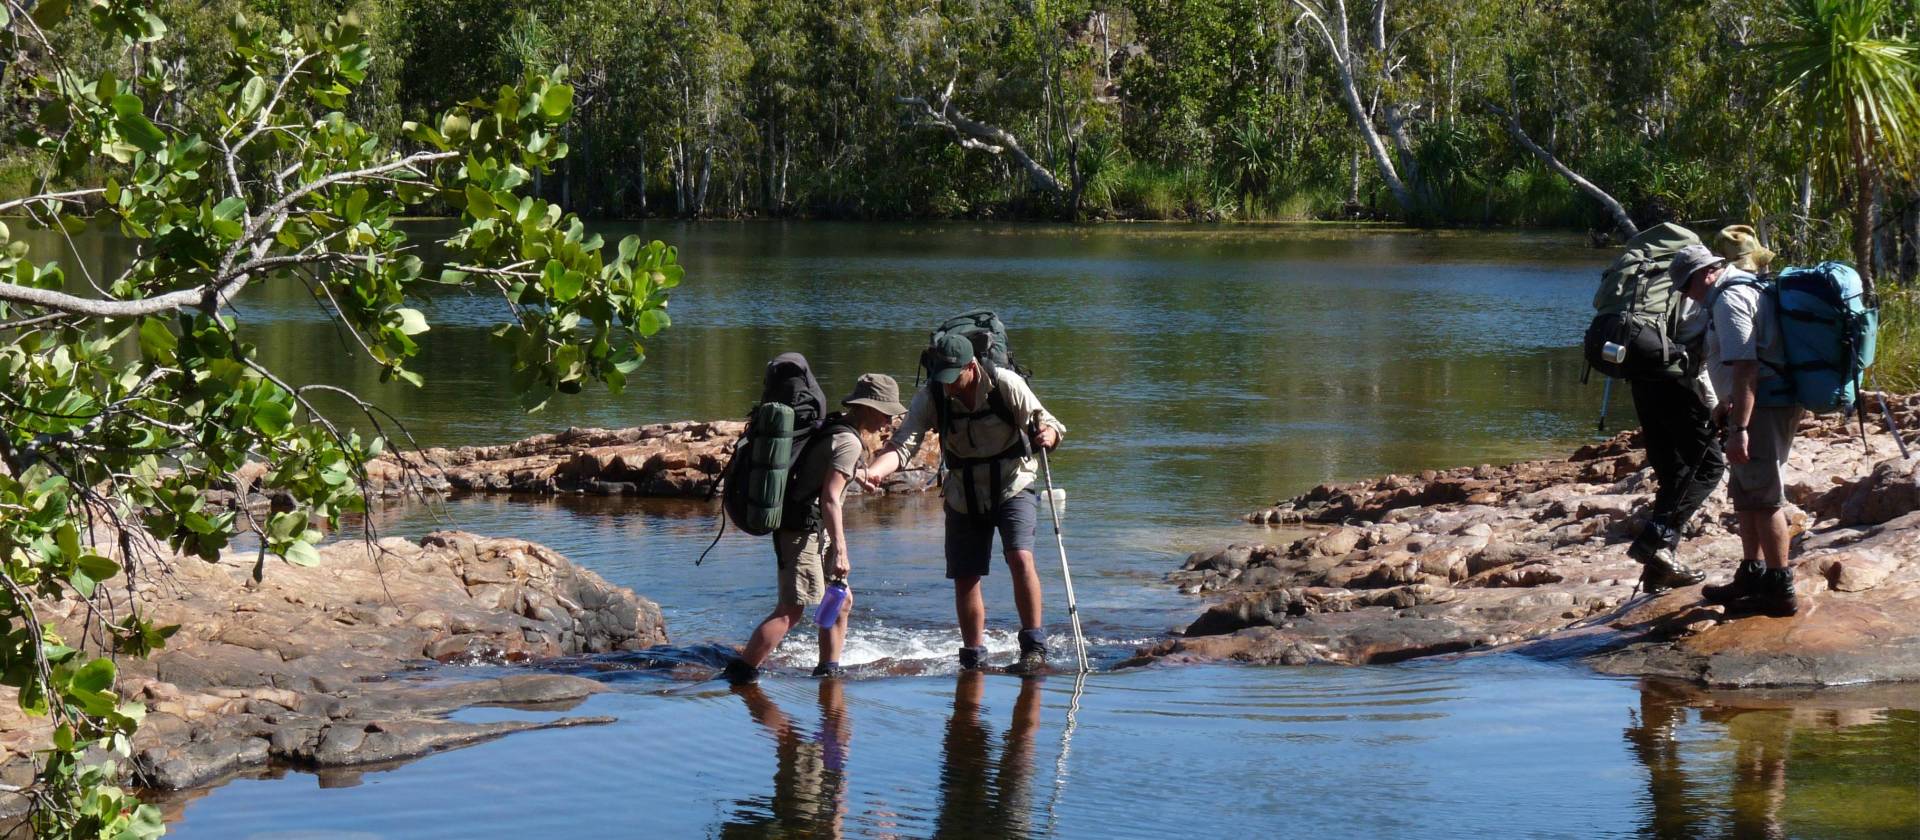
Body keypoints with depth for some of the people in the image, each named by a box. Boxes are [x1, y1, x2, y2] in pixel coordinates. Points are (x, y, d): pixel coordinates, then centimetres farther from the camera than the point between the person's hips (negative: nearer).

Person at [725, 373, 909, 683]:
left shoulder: (831, 428, 13)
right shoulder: (848, 442, -16)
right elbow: (830, 498, -23)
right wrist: (840, 552, -24)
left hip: (815, 531, 11)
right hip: (804, 532, -11)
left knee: (842, 601, 15)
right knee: (792, 610, -14)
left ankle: (828, 669, 21)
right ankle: (740, 669, -15)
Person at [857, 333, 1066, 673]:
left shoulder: (1005, 384, -20)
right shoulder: (931, 397, -15)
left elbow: (1043, 422, -15)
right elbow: (903, 444, -23)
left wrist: (1048, 434, -40)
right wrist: (875, 471, -43)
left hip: (1012, 488, -3)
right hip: (964, 495, 3)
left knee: (1020, 558, -23)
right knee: (965, 579, 4)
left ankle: (1034, 647, -13)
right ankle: (974, 659, 20)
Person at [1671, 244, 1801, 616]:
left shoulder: (1729, 299, -16)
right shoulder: (1746, 287, 18)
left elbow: (1744, 366, -25)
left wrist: (1739, 428, -27)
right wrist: (1730, 404, 30)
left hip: (1762, 406, -11)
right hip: (1776, 401, 11)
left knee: (1763, 496, -7)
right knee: (1746, 492, 19)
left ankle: (1780, 590, -4)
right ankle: (1752, 576, 26)